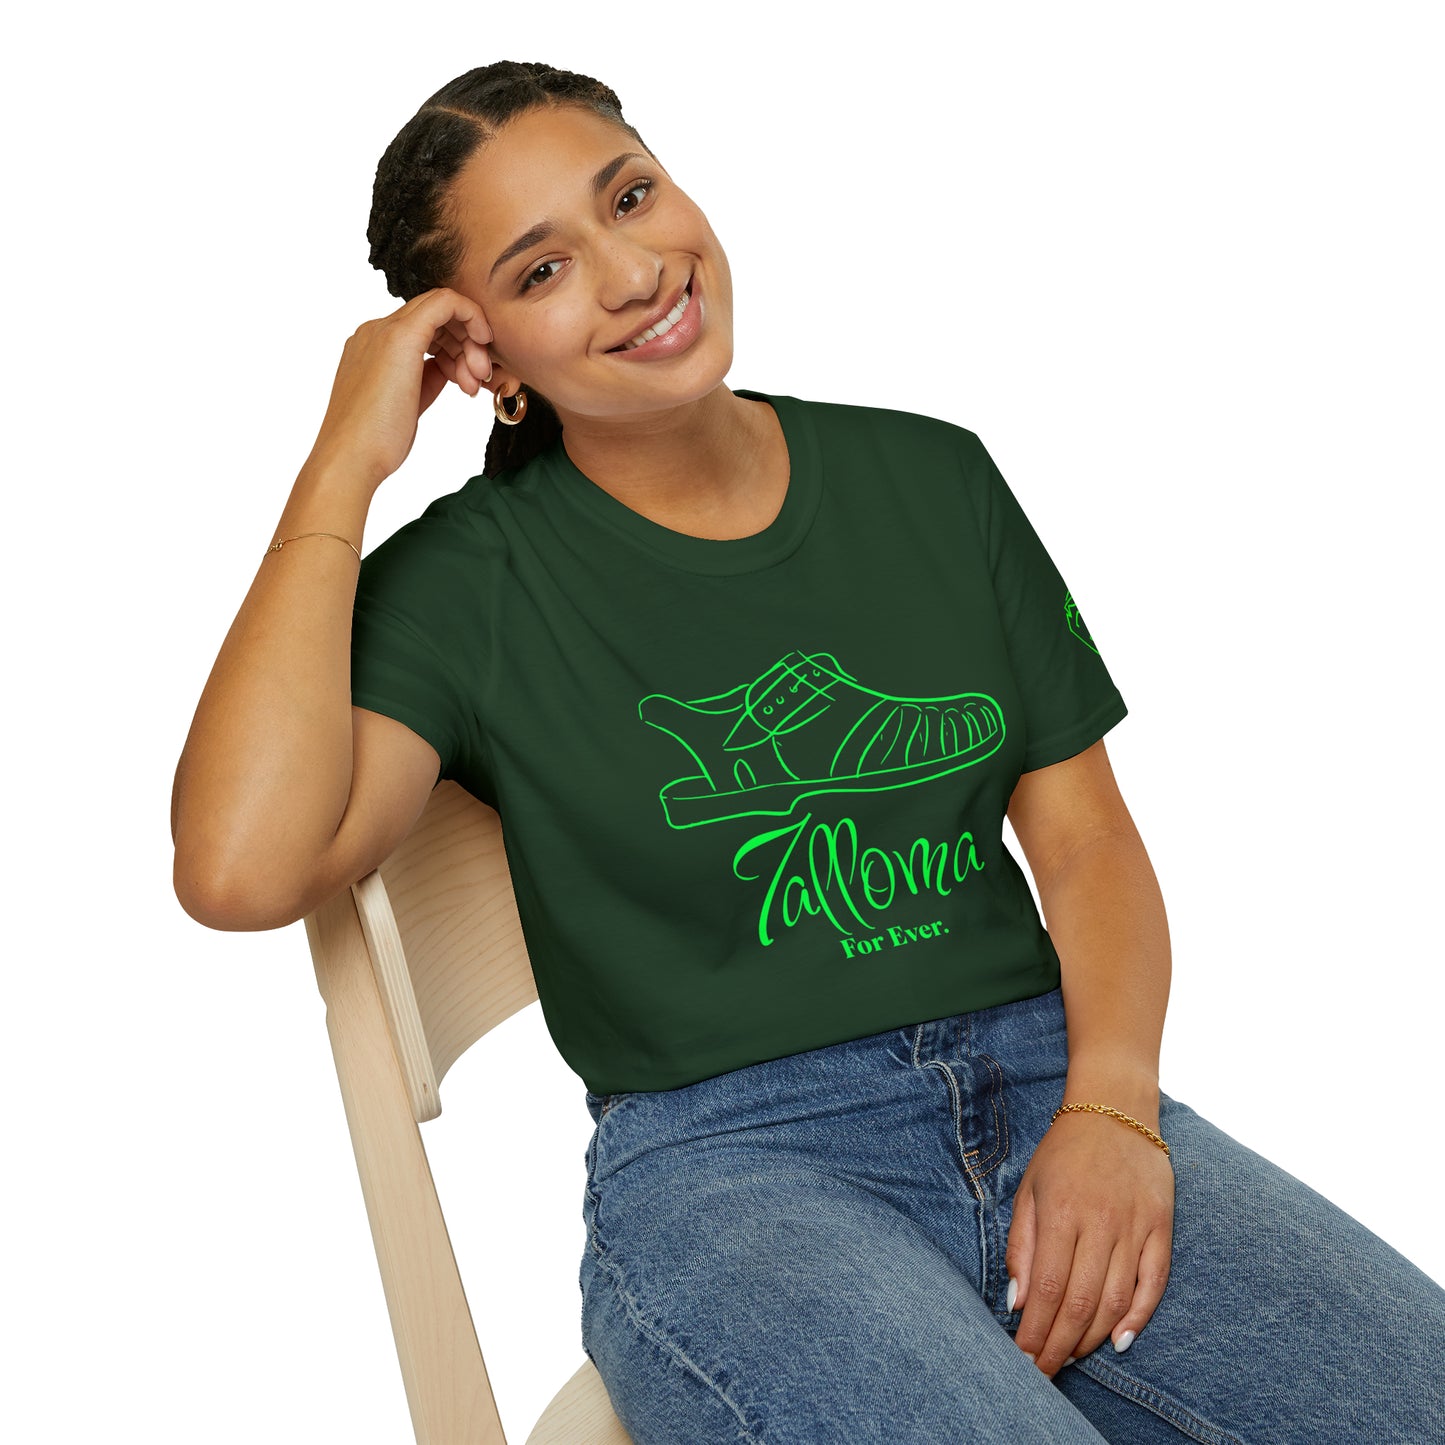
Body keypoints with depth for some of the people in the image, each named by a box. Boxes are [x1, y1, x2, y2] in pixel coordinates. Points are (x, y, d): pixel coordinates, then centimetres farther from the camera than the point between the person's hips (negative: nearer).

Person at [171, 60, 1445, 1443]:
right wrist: (343, 466, -9)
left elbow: (1084, 830, 10)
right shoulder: (472, 580, 0)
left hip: (1045, 1085, 4)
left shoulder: (929, 475, 11)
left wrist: (1110, 1107, -9)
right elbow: (241, 869, -16)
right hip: (724, 1161, -3)